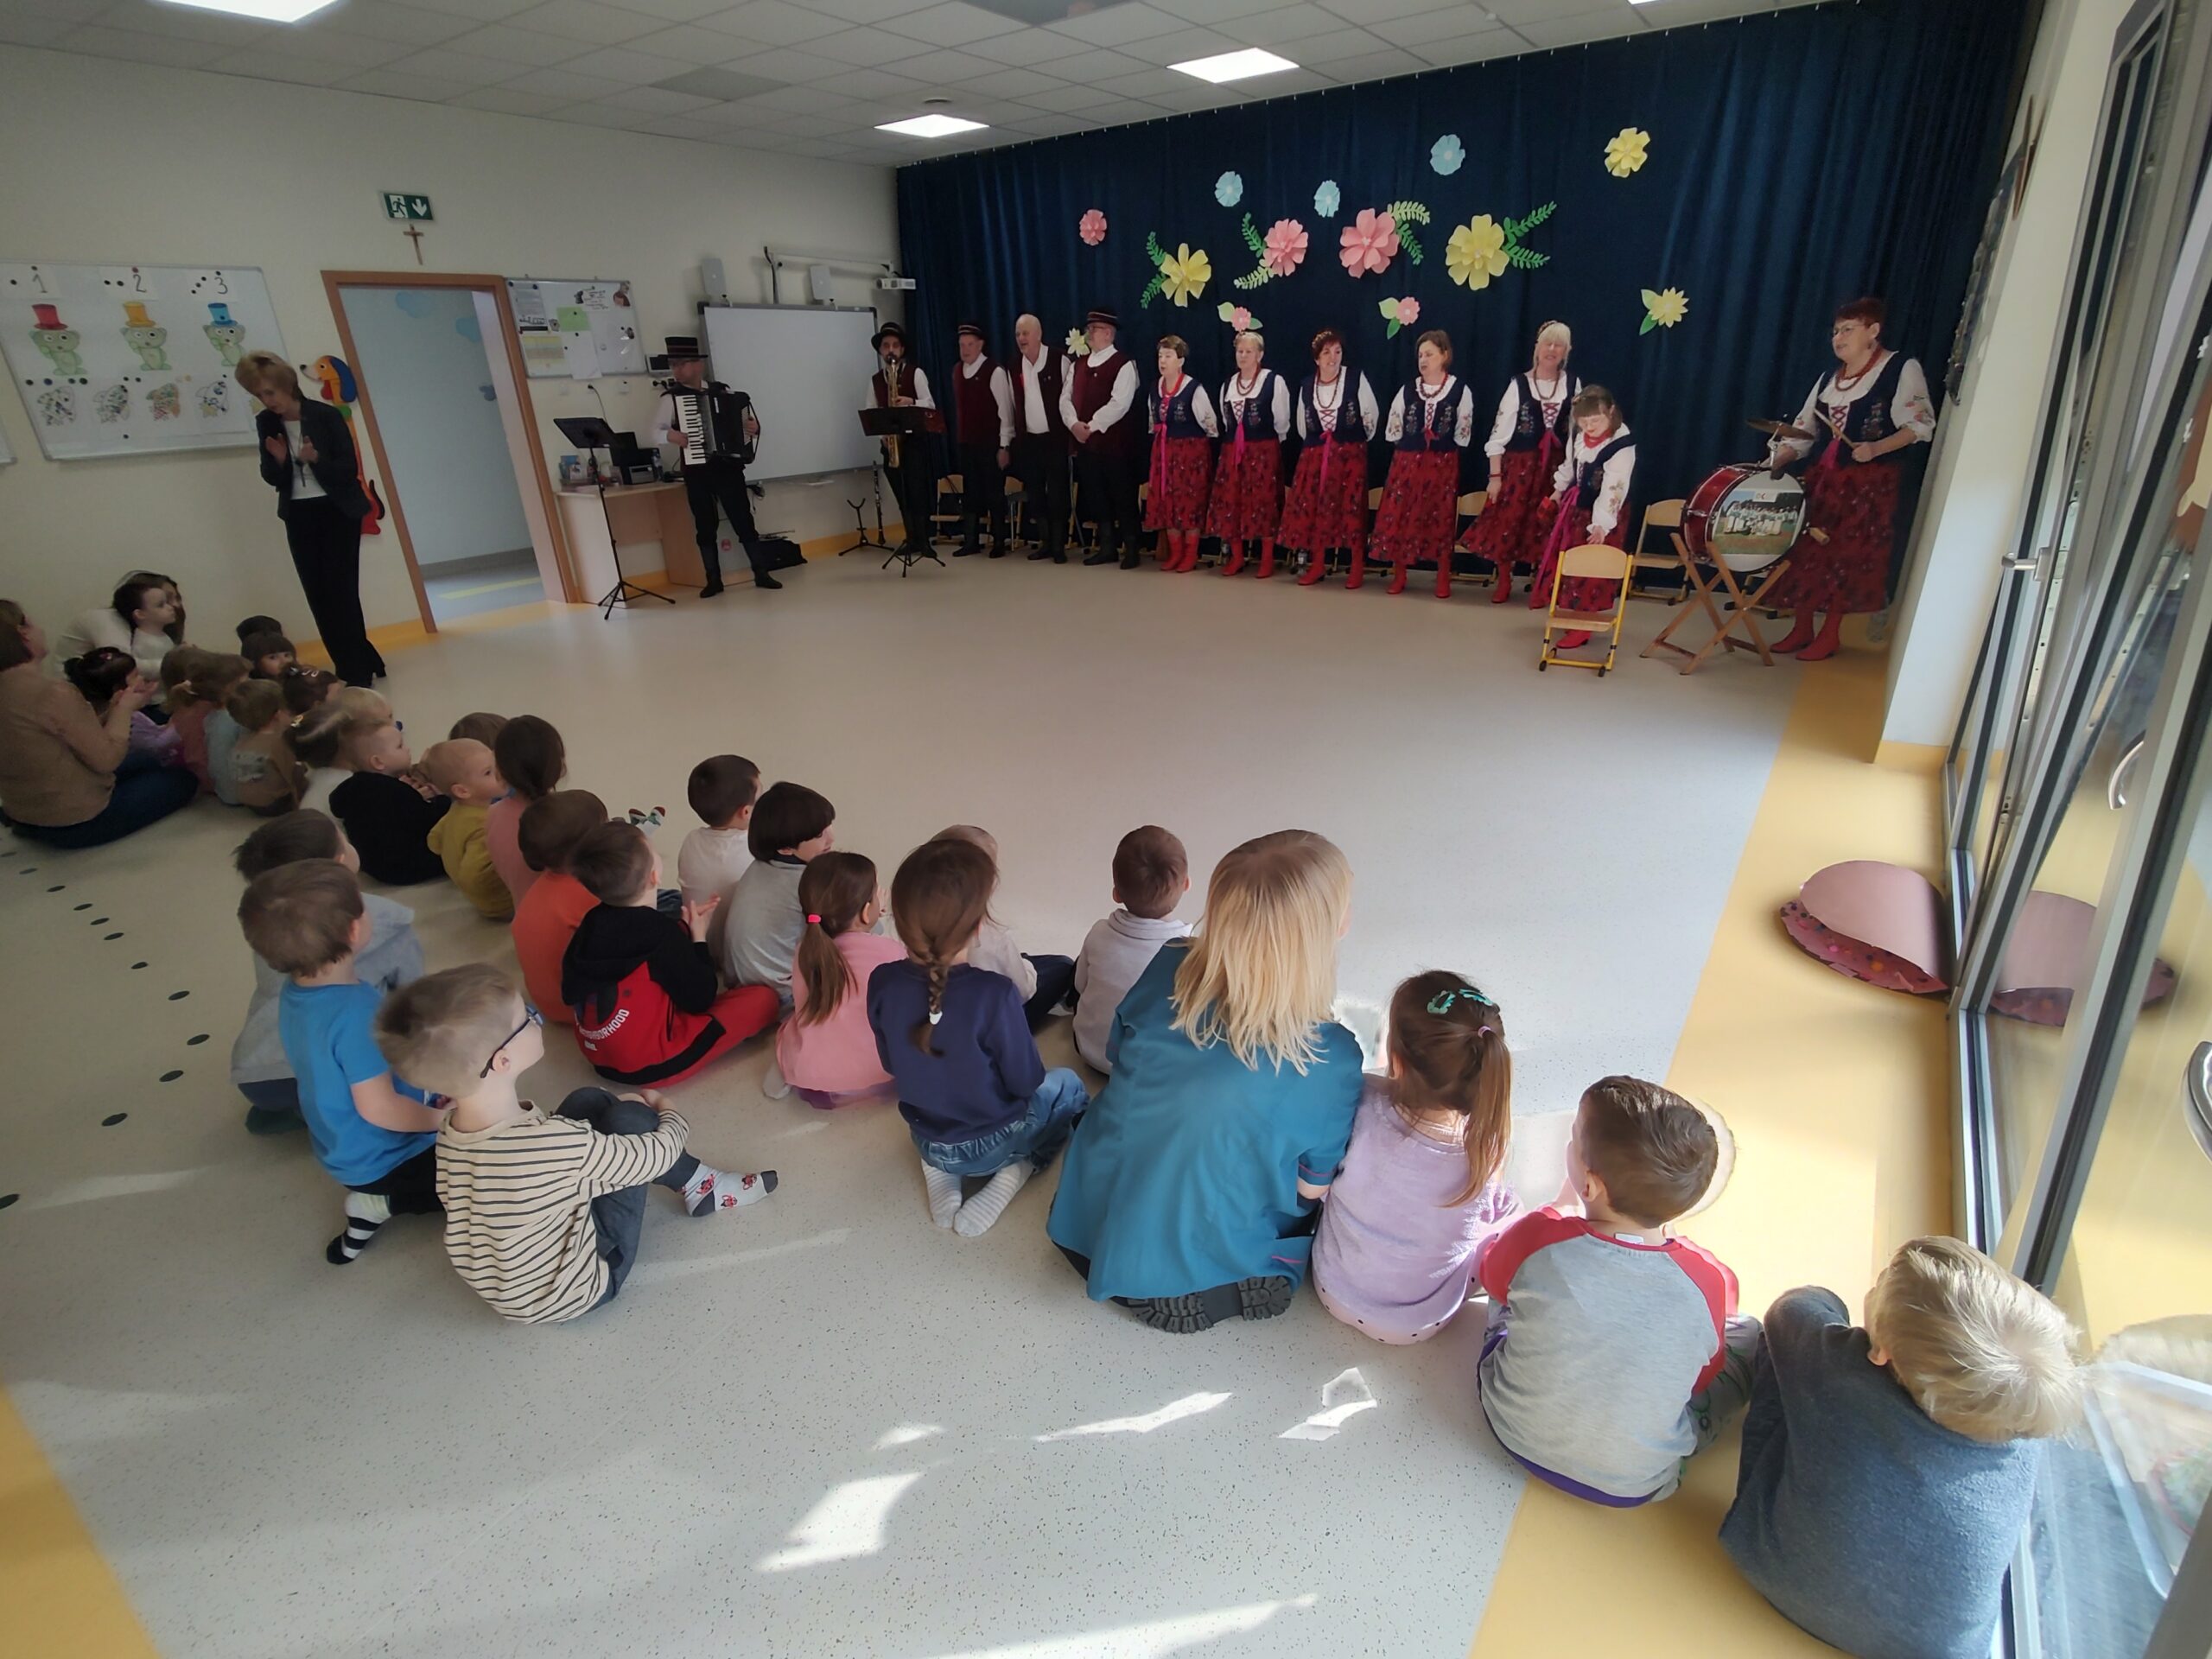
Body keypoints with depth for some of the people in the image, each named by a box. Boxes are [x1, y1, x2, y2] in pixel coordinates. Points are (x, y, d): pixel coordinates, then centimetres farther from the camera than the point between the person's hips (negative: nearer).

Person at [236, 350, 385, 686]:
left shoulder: (327, 415, -8)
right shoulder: (266, 423, 5)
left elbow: (350, 468, -8)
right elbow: (273, 479, 9)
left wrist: (316, 458, -24)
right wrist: (278, 460, -11)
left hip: (338, 512, -5)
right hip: (299, 517, 5)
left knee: (340, 590, -8)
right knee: (318, 595, 2)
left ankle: (357, 671, -2)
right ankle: (363, 662, 11)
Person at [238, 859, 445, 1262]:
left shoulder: (294, 993, -7)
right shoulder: (357, 1011, -35)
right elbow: (378, 1108, -32)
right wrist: (440, 1117, -14)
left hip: (343, 1151, 8)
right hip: (383, 1158, -8)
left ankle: (377, 1199, 13)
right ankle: (386, 1200, 1)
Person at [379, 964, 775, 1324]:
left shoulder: (450, 1132, -14)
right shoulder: (557, 1142, -37)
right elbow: (654, 1157, -22)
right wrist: (670, 1118, 4)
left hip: (500, 1287, 7)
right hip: (569, 1293, -7)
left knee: (590, 1102, 5)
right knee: (628, 1117, -8)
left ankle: (692, 1182, 18)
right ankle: (698, 1188, 17)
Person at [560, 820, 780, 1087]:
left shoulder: (592, 922, -4)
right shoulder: (661, 933, -24)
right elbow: (700, 1000, -15)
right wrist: (698, 937, -1)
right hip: (651, 1063, -7)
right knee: (764, 998, -4)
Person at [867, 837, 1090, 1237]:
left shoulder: (882, 983, -18)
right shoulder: (993, 994, -33)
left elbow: (892, 1065, -2)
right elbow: (1025, 1081, -19)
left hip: (925, 1140, 4)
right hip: (991, 1143, -4)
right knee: (1067, 1085, 23)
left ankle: (939, 1169, 12)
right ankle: (1017, 1169, 4)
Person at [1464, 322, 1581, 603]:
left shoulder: (1574, 384, 4)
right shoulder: (1518, 384, -4)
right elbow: (1499, 433, -6)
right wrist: (1495, 475, -10)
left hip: (1557, 467, 2)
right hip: (1519, 465, -2)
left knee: (1548, 527, 5)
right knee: (1508, 520, -1)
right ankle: (1504, 582, 16)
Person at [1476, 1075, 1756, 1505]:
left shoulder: (1537, 1239, -28)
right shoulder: (1711, 1283, -26)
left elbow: (1492, 1280, -5)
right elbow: (1702, 1379, -5)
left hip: (1514, 1432, 0)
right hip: (1633, 1486, 0)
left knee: (1489, 1241, 16)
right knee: (1748, 1333, 17)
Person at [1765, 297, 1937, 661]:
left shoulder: (1902, 368, -5)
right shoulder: (1830, 377, 13)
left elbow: (1920, 425, -10)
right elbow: (1803, 430, 9)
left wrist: (1877, 448, -26)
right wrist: (1774, 462, -7)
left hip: (1870, 483, -6)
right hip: (1822, 478, 6)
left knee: (1848, 557, -1)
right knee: (1807, 552, 5)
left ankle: (1831, 635, 8)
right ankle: (1801, 629, 16)